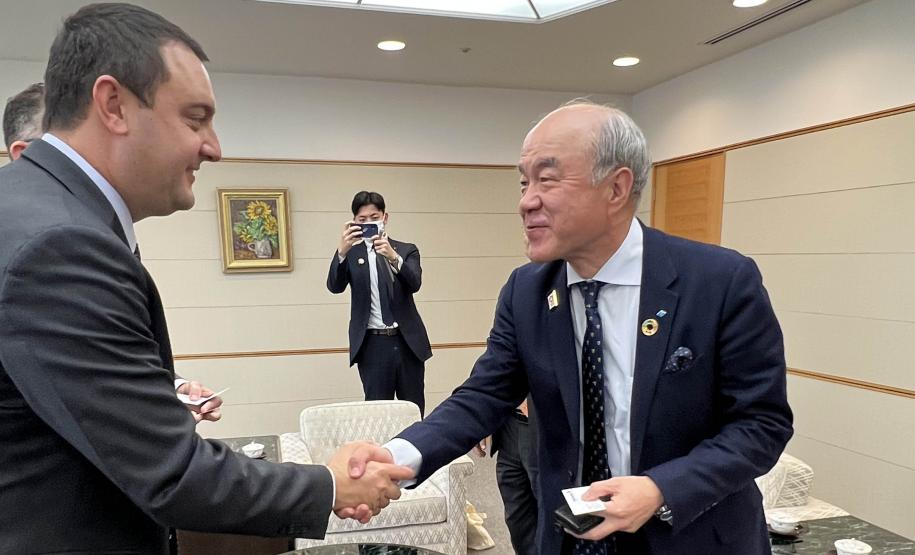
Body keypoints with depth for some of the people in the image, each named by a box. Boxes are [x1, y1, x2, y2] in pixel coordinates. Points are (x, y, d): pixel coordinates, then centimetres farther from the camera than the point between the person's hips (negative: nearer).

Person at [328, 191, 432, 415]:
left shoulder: (407, 250, 8)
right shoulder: (351, 253, 7)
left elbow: (414, 283, -10)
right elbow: (335, 286, -10)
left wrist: (393, 257, -29)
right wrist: (342, 251, -27)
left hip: (407, 342, 1)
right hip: (372, 345, -1)